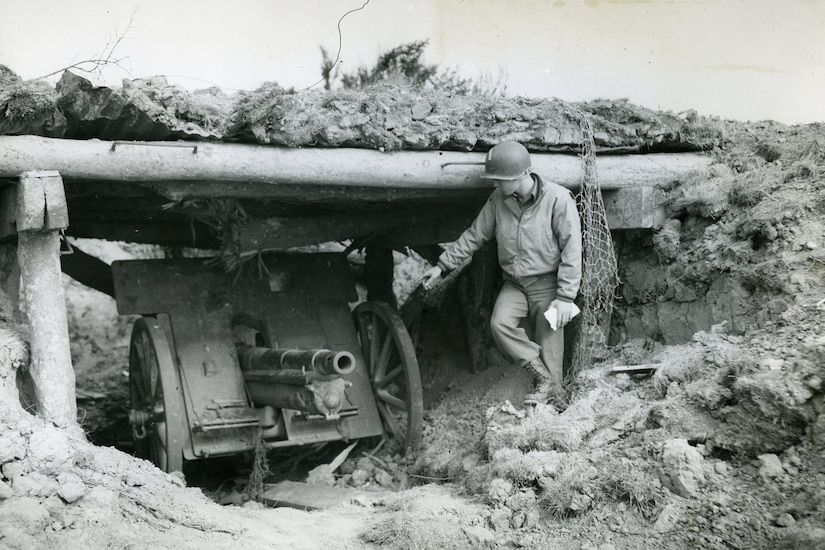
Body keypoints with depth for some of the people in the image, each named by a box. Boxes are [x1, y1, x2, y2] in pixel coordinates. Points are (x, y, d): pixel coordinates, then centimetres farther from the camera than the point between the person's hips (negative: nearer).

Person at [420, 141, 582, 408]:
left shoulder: (558, 199, -16)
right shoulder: (498, 200, -2)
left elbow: (572, 250, -15)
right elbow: (473, 235, 9)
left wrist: (565, 297, -18)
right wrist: (442, 266, 6)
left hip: (547, 282, -4)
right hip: (514, 283, 4)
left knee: (548, 344, -4)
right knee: (500, 323, -20)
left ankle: (555, 399, 9)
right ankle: (545, 379, -12)